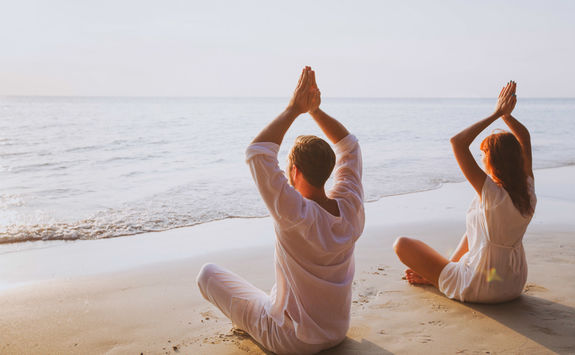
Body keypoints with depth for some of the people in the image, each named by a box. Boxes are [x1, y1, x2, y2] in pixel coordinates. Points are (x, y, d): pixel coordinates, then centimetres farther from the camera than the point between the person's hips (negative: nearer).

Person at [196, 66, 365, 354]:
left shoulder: (297, 217, -32)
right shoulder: (351, 209, -15)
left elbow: (257, 153, -33)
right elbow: (349, 147, 0)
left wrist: (293, 109, -25)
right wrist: (315, 110, -7)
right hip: (338, 331, 6)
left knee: (208, 273, 8)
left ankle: (248, 323, 28)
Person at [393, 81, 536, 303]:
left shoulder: (492, 193, -28)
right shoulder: (528, 191, -9)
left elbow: (457, 142, -29)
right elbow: (524, 137, 7)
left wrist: (496, 114, -22)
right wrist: (506, 115, -5)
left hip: (479, 289, -7)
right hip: (515, 285, 7)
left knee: (402, 244, 0)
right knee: (474, 227, 34)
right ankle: (443, 271, 33)